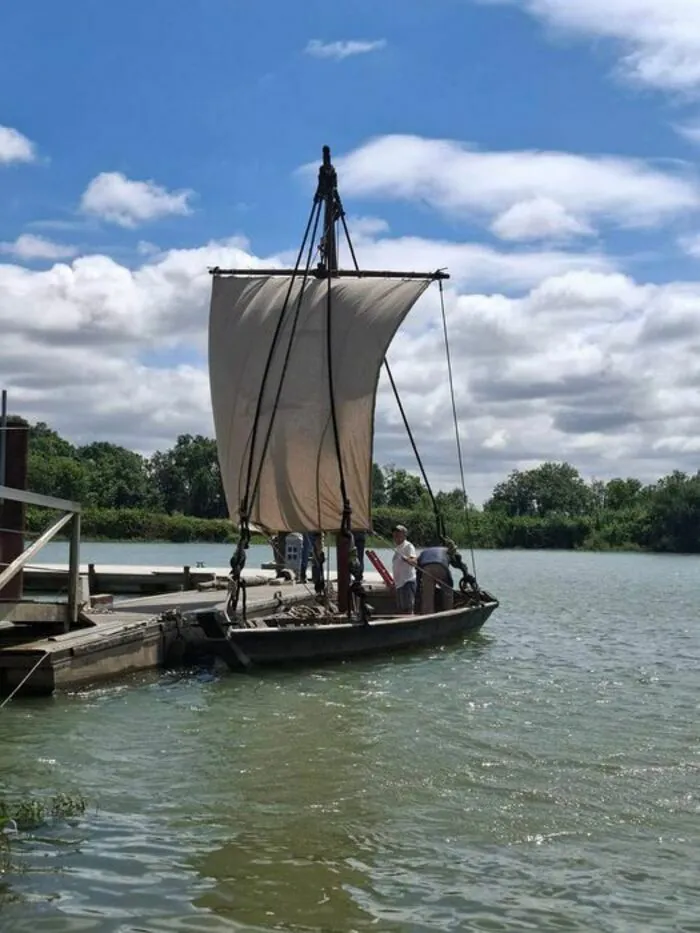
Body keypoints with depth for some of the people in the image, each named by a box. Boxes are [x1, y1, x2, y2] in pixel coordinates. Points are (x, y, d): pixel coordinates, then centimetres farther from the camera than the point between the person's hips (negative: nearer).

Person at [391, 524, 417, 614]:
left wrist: (406, 559, -45)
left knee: (408, 609, -13)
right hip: (399, 582, 10)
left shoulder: (408, 546, -8)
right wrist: (394, 581, 28)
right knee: (401, 609, 10)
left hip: (407, 581, -10)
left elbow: (414, 562, -25)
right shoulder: (397, 547, 19)